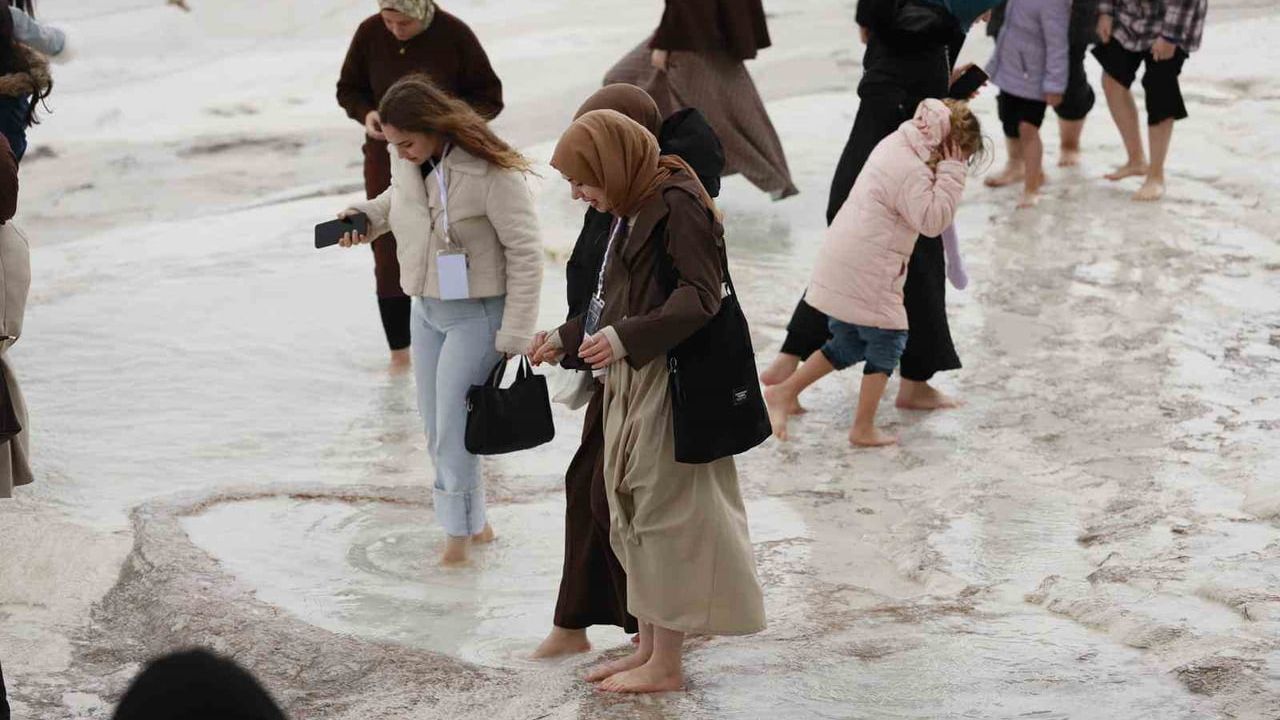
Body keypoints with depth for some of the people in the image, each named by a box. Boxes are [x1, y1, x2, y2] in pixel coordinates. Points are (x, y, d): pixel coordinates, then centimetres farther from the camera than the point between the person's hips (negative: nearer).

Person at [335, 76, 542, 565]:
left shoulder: (491, 174, -25)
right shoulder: (406, 162, -4)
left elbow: (525, 255, -19)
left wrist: (514, 336, -18)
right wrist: (365, 216, -2)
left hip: (476, 316, -8)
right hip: (425, 310, 8)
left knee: (452, 431, -6)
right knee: (436, 431, 14)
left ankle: (458, 534, 9)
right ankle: (474, 523, 29)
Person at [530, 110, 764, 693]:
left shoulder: (677, 204, -16)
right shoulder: (634, 209, 13)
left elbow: (699, 297, -22)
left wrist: (625, 336, -32)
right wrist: (565, 338, 23)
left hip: (667, 382, -10)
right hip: (631, 382, 10)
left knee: (664, 513, -3)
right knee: (634, 516, 13)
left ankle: (666, 665, 5)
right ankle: (648, 647, 22)